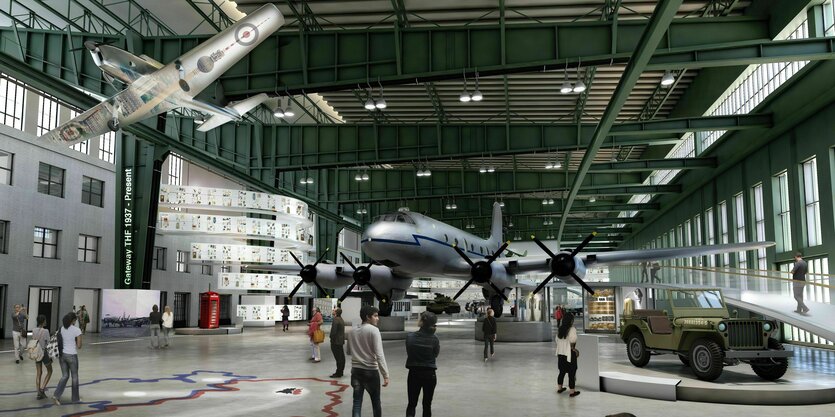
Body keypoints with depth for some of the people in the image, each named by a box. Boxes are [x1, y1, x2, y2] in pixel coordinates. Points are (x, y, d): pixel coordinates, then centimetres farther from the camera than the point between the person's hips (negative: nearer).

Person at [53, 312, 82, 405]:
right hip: (72, 355, -5)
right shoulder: (77, 330, -14)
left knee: (64, 376, 16)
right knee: (75, 377, 11)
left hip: (62, 355, 5)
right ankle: (75, 398, 21)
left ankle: (56, 395, -1)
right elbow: (79, 346, -14)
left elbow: (57, 343, 5)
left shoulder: (61, 329, 2)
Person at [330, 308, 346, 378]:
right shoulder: (341, 319, 13)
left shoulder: (336, 320, -18)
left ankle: (338, 373, -1)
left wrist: (332, 339, -10)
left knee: (338, 358, -5)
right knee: (341, 357, 13)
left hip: (336, 341, -10)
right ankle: (340, 371, 22)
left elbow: (333, 331, -21)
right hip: (341, 341, 10)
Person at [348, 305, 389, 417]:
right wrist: (385, 375, -16)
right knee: (376, 402, 11)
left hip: (356, 370, 5)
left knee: (357, 403, 4)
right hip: (371, 371, -5)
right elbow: (379, 354, -17)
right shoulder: (374, 330, -12)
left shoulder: (353, 332, 7)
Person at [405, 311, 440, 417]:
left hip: (414, 373, 0)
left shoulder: (410, 337, -12)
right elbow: (436, 354, 0)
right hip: (429, 374, 0)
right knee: (427, 404, 15)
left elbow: (408, 353, -1)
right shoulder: (434, 339, -13)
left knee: (412, 403, 11)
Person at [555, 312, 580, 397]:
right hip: (570, 354, -7)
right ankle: (572, 391, 8)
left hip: (560, 353, 7)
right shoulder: (572, 329, -17)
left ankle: (559, 388, 29)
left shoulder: (559, 329, 4)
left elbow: (557, 341, 8)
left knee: (562, 371, 20)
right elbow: (572, 342, -23)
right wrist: (574, 349, -7)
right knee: (571, 373, 3)